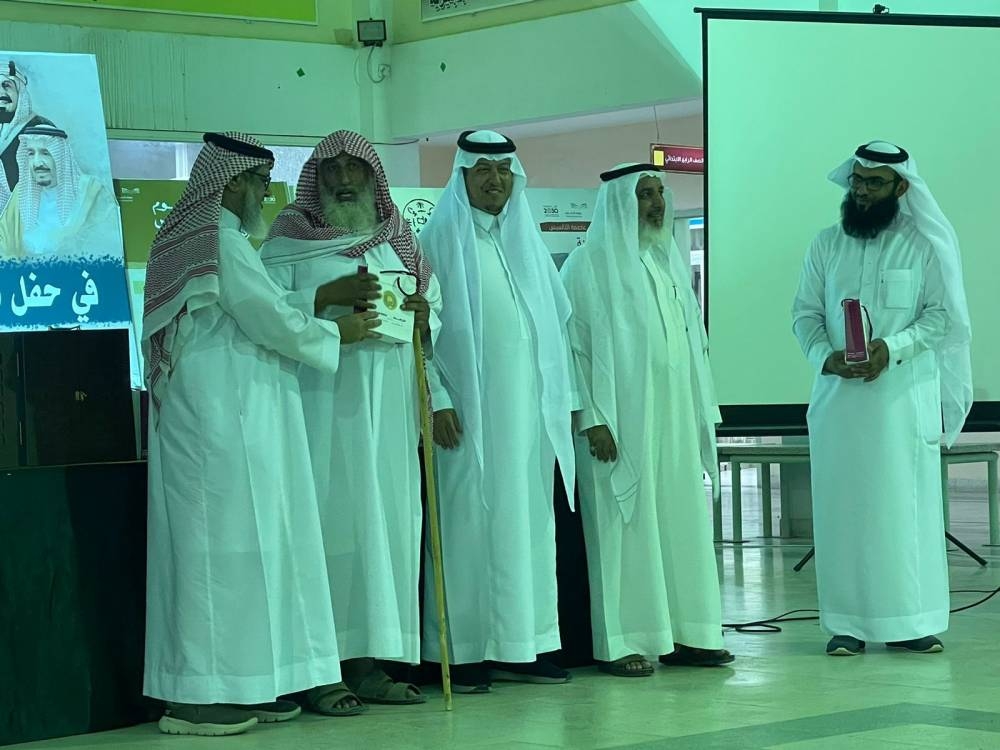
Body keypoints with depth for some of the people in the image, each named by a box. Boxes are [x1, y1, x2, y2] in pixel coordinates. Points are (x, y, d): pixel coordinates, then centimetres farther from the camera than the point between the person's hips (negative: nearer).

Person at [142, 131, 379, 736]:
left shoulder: (189, 236, 16)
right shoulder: (221, 240, -14)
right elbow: (274, 322, -12)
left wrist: (320, 297, 15)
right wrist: (338, 333, 3)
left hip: (204, 416, 10)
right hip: (227, 418, -10)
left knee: (210, 543, 9)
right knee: (229, 543, -7)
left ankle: (246, 686, 12)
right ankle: (202, 695, -5)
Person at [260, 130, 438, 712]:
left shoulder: (397, 241, 18)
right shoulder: (289, 240, 4)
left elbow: (436, 305, 20)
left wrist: (422, 314, -2)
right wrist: (329, 298, -18)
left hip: (389, 406, 5)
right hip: (324, 401, -5)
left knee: (389, 522, 3)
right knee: (330, 520, -9)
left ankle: (370, 662, 8)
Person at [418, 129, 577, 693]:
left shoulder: (528, 241, 16)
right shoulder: (440, 241, 1)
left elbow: (558, 324, 16)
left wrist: (565, 399, 9)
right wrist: (437, 399, -15)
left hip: (529, 407, 5)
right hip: (469, 407, -5)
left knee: (528, 520, 5)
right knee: (470, 519, -4)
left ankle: (520, 646, 10)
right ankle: (465, 652, -1)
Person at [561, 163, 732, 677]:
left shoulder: (669, 262, 17)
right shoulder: (591, 264, -4)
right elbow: (574, 345, -10)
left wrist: (702, 412, 13)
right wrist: (592, 418, -17)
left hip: (676, 419, 7)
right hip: (622, 420, -7)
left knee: (682, 521, 6)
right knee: (623, 525, -5)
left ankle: (683, 634, 13)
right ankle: (620, 643, -1)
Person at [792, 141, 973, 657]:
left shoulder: (924, 244, 1)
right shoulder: (827, 245, 10)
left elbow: (942, 313, -2)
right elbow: (805, 312, 8)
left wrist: (893, 347, -17)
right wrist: (825, 356, -11)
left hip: (903, 391, -2)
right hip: (838, 392, 2)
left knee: (907, 505, -2)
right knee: (842, 505, 1)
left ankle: (911, 621, 4)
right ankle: (847, 623, 5)